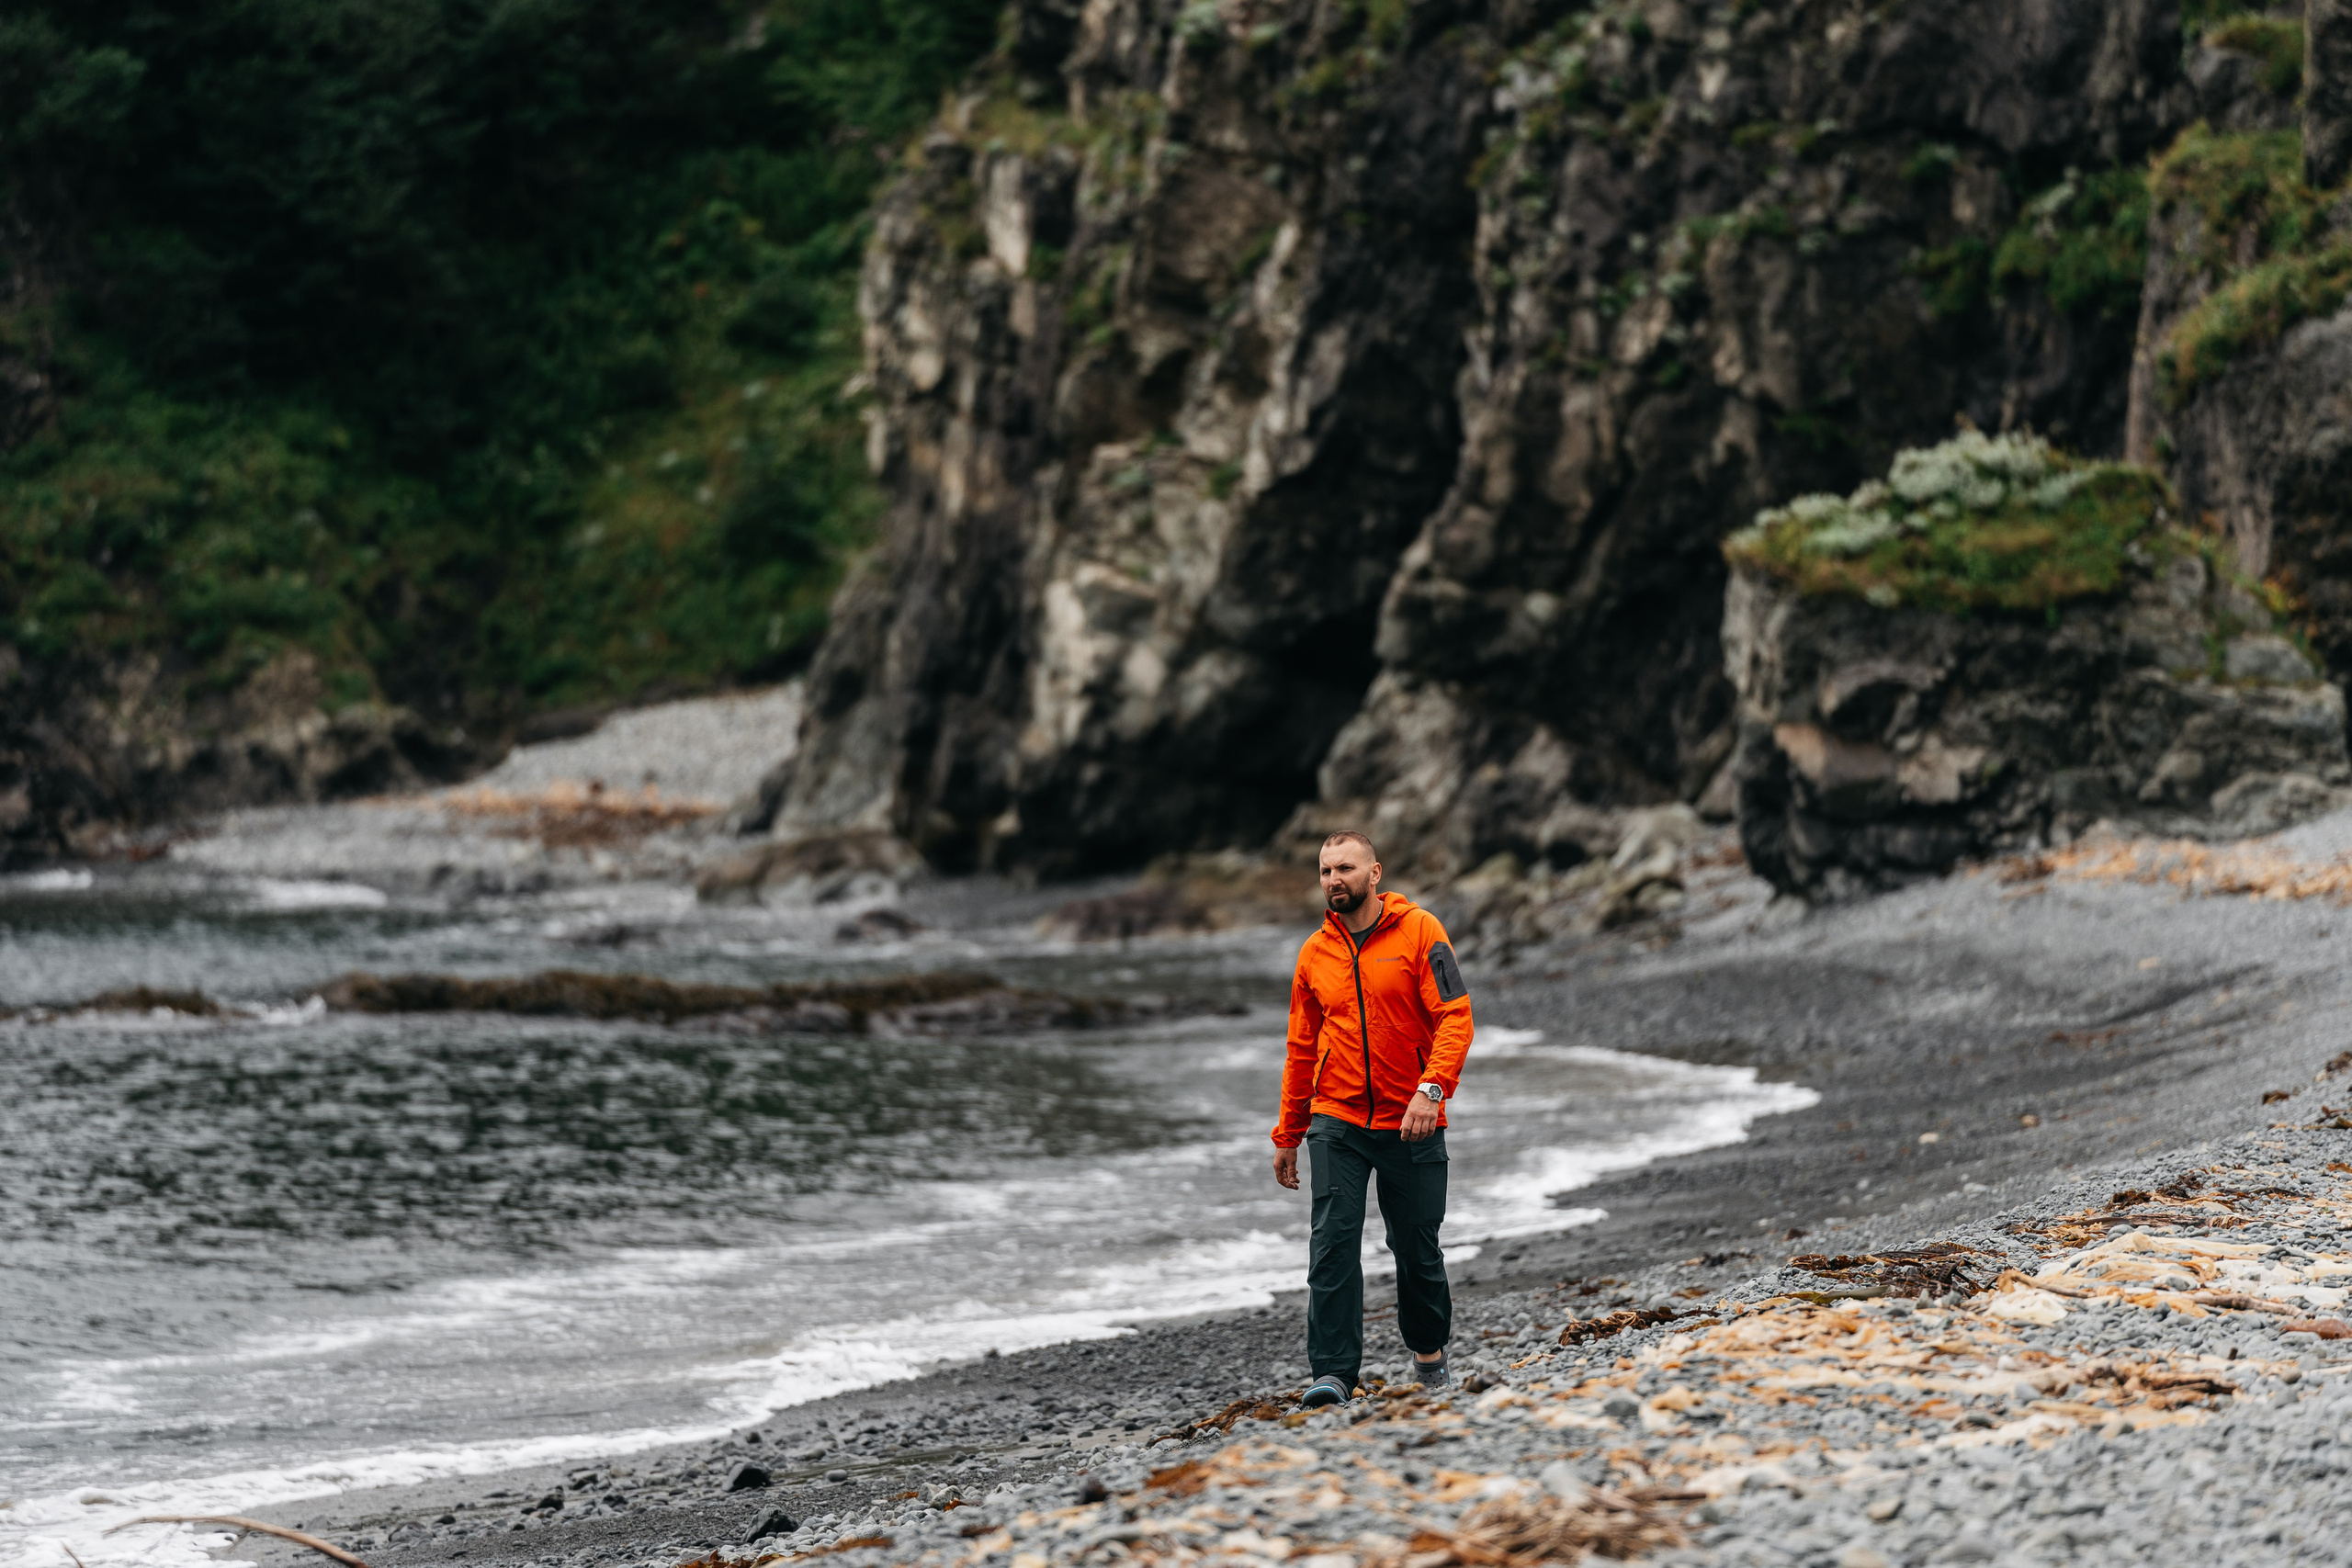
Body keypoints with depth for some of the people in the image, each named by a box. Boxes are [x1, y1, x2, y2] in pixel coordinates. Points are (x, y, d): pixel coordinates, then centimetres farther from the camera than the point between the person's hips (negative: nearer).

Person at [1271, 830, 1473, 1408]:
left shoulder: (1419, 931, -4)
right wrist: (1287, 1135, 15)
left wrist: (1432, 1088, -25)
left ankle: (1429, 1350, 31)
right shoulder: (1315, 953, 8)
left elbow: (1455, 1017, -10)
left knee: (1417, 1246, 7)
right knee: (1334, 1241, -11)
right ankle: (1332, 1371, -13)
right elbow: (1302, 1049, 15)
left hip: (1410, 1122, -2)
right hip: (1336, 1122, 2)